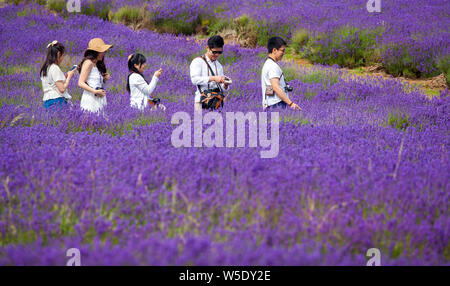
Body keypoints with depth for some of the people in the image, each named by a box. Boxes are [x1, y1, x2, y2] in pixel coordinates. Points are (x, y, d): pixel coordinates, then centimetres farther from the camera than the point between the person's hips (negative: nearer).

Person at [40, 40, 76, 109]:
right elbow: (62, 89, -14)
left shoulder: (45, 69, 15)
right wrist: (69, 76, -1)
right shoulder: (55, 68, -11)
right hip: (57, 101, -9)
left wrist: (65, 77, 18)